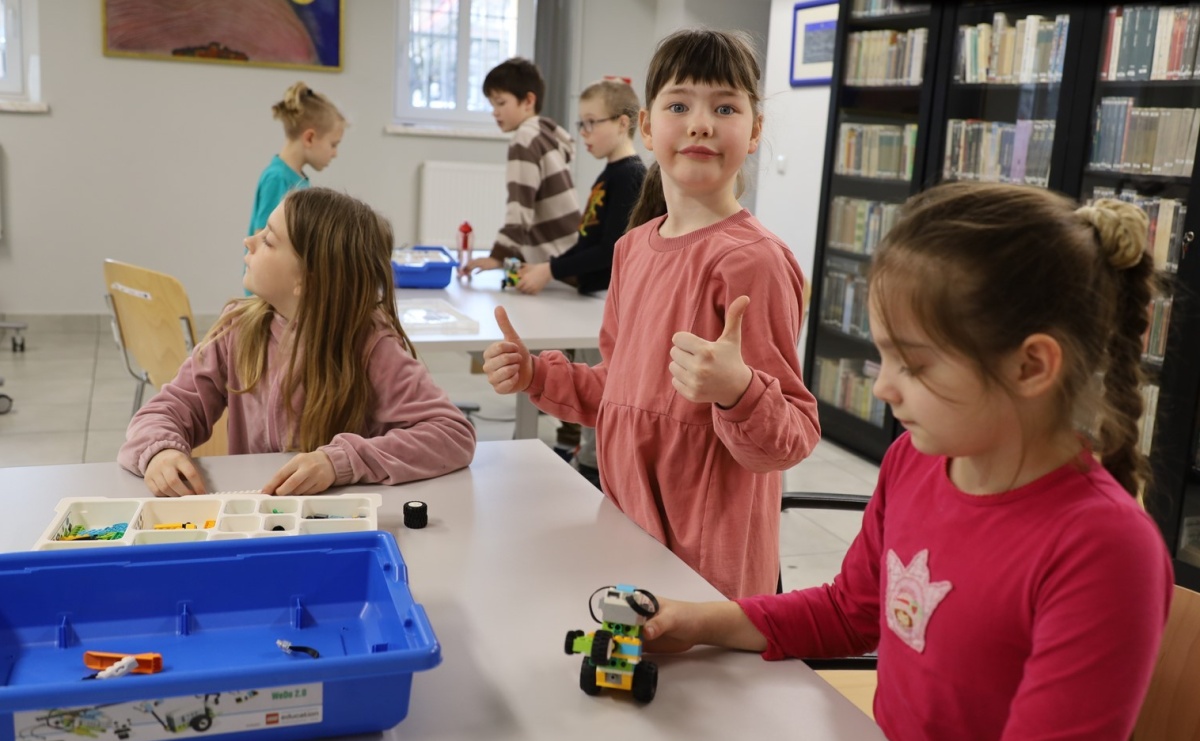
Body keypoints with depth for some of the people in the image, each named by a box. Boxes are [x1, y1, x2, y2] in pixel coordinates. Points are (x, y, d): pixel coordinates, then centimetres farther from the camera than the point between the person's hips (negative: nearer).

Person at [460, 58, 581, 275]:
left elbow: (520, 208, -22)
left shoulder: (525, 140, -12)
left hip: (553, 260, -9)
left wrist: (497, 257, -28)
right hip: (567, 254, 9)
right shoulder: (547, 132, 14)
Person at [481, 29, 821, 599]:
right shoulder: (633, 249, 5)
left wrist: (736, 390, -35)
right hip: (626, 533, 7)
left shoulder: (751, 258, -18)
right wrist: (535, 376, 6)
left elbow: (793, 437, -18)